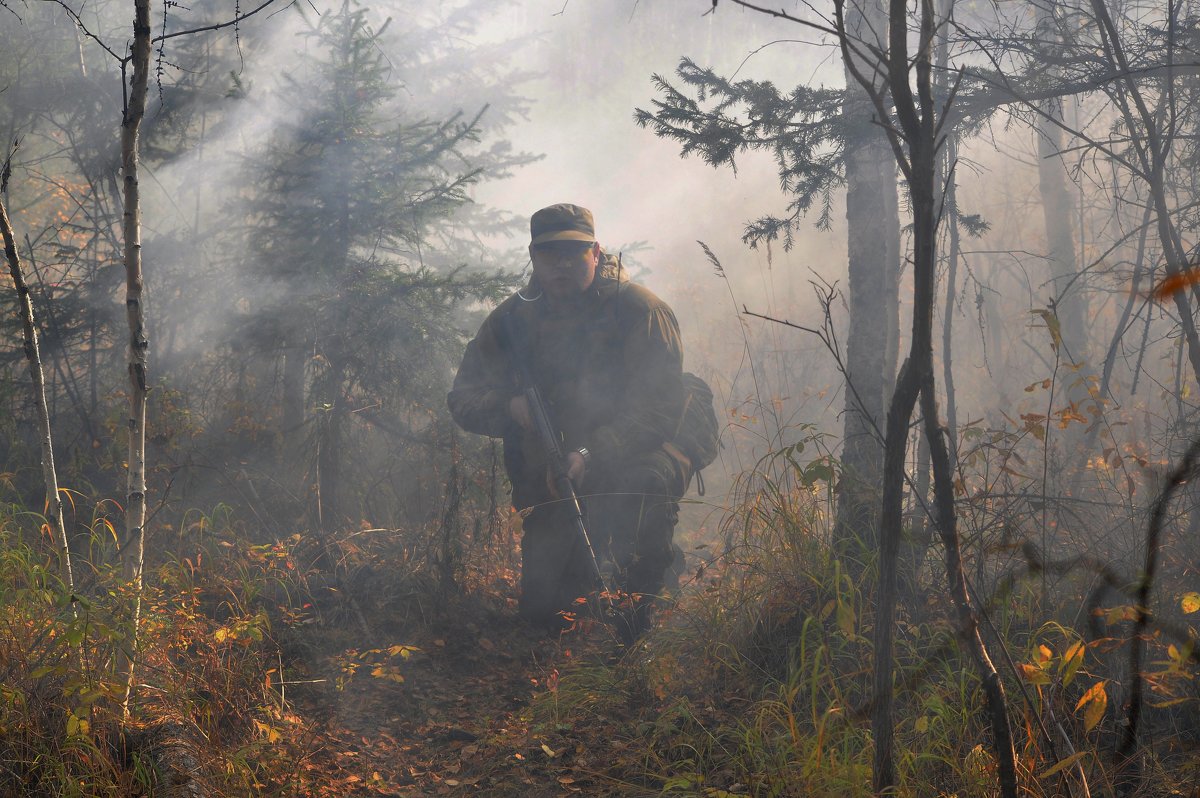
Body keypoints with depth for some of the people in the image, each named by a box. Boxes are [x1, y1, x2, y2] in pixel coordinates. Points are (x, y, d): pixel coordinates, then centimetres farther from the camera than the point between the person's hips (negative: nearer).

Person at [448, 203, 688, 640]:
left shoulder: (638, 309, -8)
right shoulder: (513, 318, 5)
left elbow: (660, 407, -16)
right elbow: (463, 399, 6)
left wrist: (592, 455, -29)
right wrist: (510, 407, -16)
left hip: (630, 462, -3)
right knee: (541, 609, -7)